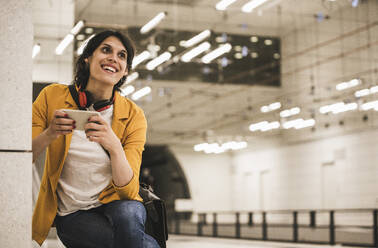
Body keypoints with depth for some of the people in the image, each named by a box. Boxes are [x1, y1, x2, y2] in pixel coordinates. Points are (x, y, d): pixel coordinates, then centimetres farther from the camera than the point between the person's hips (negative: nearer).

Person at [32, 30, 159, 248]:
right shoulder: (52, 97, -6)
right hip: (70, 214, -1)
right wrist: (49, 135, -29)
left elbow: (128, 191, -14)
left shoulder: (133, 116, -6)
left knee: (128, 216, -36)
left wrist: (114, 146, -32)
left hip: (116, 204, 2)